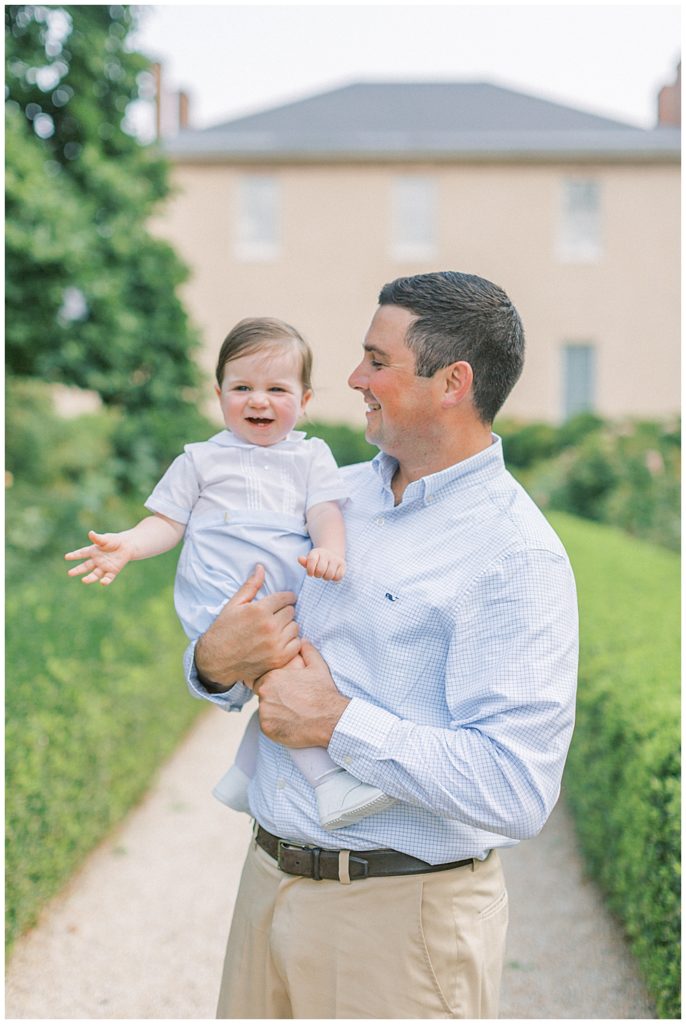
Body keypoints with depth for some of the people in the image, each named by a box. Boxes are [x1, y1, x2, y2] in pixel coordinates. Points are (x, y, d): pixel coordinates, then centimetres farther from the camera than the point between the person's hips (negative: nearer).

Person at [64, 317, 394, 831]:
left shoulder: (311, 455, 18)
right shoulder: (202, 460, 16)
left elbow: (325, 510, 4)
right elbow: (168, 521, 14)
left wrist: (329, 550, -18)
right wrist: (127, 545, -7)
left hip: (294, 596, 4)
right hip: (224, 601, -4)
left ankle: (247, 773, 14)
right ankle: (330, 778, -32)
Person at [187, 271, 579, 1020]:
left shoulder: (517, 557, -16)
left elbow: (516, 790, -25)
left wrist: (337, 722, -20)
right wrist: (216, 660, -9)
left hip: (401, 912, -6)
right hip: (270, 876, 6)